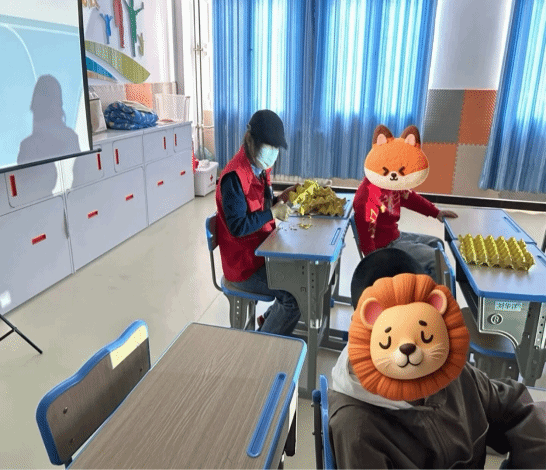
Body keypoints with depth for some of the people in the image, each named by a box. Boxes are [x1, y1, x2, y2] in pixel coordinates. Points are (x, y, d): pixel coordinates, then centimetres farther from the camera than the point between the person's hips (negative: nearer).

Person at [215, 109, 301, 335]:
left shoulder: (260, 168, 6)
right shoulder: (235, 176, -23)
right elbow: (238, 226, -25)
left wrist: (280, 198, -2)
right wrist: (273, 212, -21)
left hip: (262, 250, 9)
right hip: (244, 264, -9)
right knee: (296, 295, -17)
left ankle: (269, 319, 26)